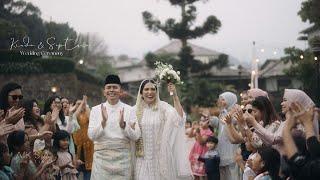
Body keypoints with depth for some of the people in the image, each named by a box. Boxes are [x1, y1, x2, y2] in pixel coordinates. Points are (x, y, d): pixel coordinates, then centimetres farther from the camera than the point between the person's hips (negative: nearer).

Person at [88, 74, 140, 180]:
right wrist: (103, 121, -17)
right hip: (102, 157, 0)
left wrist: (123, 124, -19)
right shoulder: (96, 110, 4)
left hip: (123, 158, 0)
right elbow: (91, 136, -3)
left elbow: (135, 136, -2)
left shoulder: (129, 110, 2)